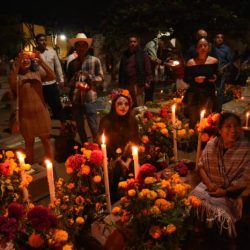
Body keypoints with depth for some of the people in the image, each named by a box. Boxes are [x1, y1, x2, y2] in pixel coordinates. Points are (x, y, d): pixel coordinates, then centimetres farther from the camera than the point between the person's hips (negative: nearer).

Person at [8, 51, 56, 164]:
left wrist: (41, 61, -22)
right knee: (29, 142, 12)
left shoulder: (37, 73, 2)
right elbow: (11, 82, -27)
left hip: (40, 112, 1)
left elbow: (52, 77, -14)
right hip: (26, 113, -1)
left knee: (46, 140, 10)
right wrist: (17, 63, -30)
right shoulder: (16, 76, -3)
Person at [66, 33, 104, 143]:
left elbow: (100, 78, 1)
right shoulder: (72, 63, 11)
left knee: (93, 126, -3)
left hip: (89, 98, -4)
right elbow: (68, 80, 16)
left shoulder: (95, 60, 1)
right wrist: (75, 83, -5)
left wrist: (89, 76, -17)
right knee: (79, 126, 14)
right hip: (75, 98, 4)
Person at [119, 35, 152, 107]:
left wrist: (147, 81, -10)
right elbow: (121, 70, 18)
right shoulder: (125, 55, 14)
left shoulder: (142, 54, 2)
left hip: (138, 84, -4)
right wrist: (120, 83, 14)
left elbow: (148, 69, -3)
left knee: (138, 106, -5)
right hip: (125, 85, 4)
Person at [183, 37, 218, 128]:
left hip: (208, 94, 0)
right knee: (193, 120, -1)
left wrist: (215, 79, -5)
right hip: (193, 94, 0)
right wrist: (195, 79, -15)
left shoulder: (214, 61, 5)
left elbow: (217, 75, 18)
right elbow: (185, 78, 3)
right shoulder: (191, 62, 1)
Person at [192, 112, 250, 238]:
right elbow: (200, 166, 4)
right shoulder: (211, 144, 2)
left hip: (230, 192, -3)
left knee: (220, 212, -26)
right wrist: (209, 183, -13)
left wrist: (225, 191, -18)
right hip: (209, 186, 3)